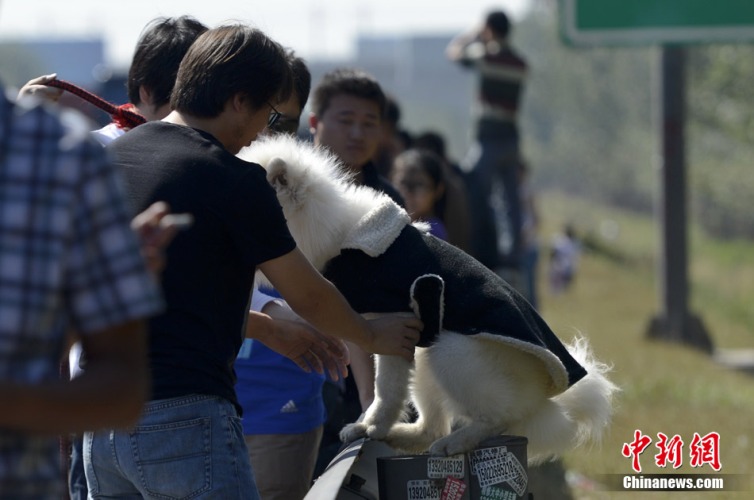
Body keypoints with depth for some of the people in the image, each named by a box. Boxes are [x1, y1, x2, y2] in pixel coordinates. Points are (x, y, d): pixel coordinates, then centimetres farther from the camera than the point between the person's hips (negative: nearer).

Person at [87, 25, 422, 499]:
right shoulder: (233, 180, -9)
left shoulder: (112, 156, 12)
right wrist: (373, 336, 22)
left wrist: (270, 330, 33)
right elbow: (309, 296, 2)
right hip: (185, 416, -8)